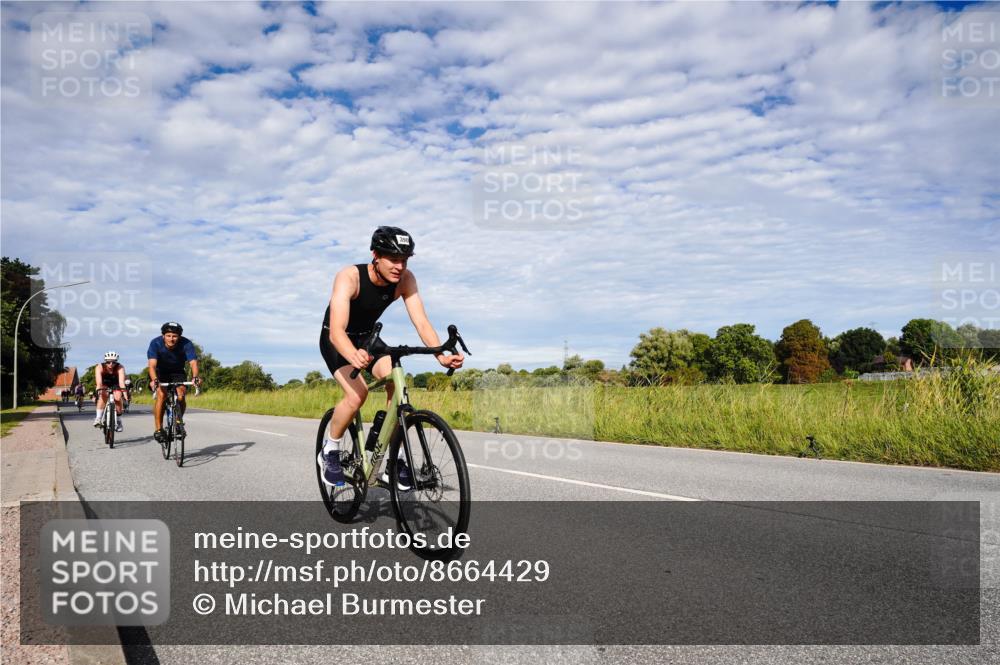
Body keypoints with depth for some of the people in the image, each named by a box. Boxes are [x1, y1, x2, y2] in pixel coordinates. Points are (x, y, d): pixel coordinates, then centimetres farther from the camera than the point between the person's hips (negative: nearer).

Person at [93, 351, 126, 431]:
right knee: (103, 395, -30)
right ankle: (98, 418, -26)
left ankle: (119, 421, -4)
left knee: (117, 398, -22)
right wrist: (99, 389, -62)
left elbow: (121, 381, -45)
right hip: (104, 384, 0)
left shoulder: (120, 367, -32)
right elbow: (99, 381, -44)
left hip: (115, 384, 0)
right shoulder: (100, 367, -31)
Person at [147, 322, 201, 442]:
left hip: (178, 373, 1)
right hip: (160, 373, -1)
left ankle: (179, 421, 1)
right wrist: (154, 380, -55)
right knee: (161, 394, -25)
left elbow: (193, 362, -34)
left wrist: (195, 377, -53)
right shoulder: (155, 343, -25)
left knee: (181, 394, -23)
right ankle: (158, 429, -17)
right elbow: (152, 365, -36)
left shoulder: (186, 344, -24)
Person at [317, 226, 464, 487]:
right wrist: (354, 357, -66)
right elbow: (337, 330, -45)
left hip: (367, 338, 4)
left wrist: (441, 356, -45)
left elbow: (421, 322, -27)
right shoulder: (349, 277, -34)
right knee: (357, 394, -27)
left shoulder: (405, 280, -21)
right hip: (337, 341, -4)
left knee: (397, 385, -20)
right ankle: (329, 451, 0)